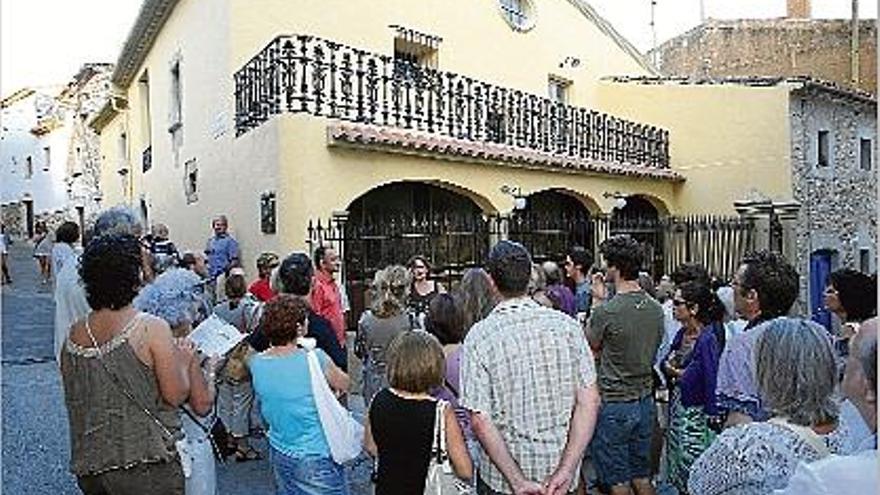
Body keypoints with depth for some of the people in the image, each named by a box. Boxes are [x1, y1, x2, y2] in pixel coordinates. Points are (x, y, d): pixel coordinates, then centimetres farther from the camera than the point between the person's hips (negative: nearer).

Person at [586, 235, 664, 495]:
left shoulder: (606, 310, -22)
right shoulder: (656, 309, -2)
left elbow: (590, 345, -4)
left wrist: (597, 301, -1)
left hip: (614, 405, -6)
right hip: (646, 401, 6)